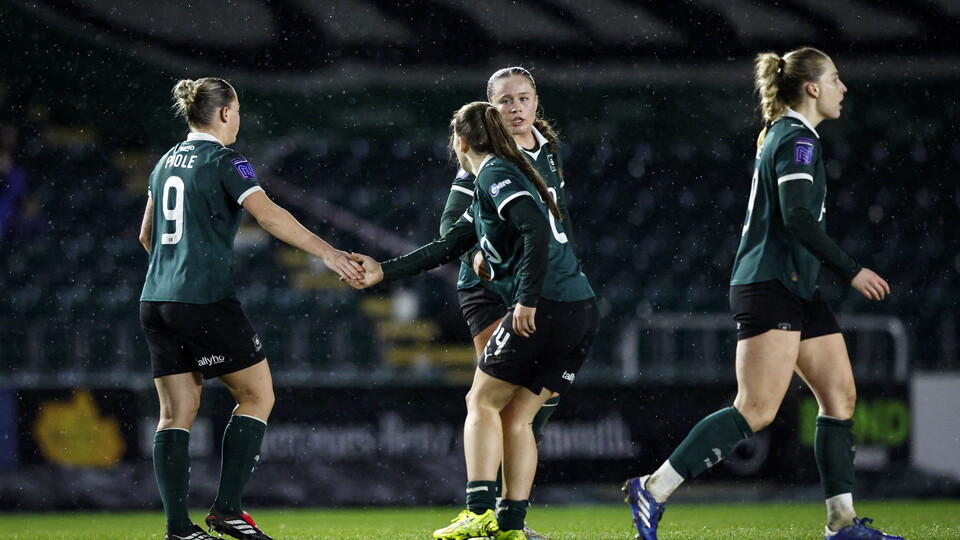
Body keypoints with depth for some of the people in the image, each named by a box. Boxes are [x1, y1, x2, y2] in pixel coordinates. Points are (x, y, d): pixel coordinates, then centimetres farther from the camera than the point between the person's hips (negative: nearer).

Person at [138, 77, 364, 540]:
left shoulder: (167, 162, 16)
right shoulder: (224, 161, -6)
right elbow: (268, 215, -20)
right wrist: (326, 252, -22)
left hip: (156, 302, 7)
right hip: (206, 301, -7)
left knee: (177, 411, 6)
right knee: (257, 395, 4)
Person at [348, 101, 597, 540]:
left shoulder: (495, 174, -5)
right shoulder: (490, 184, 24)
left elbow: (537, 232, -20)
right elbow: (447, 247, 28)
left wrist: (527, 300, -25)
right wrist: (384, 271, 28)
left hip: (545, 308, -9)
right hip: (581, 311, 9)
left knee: (483, 404, 2)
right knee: (515, 418, 11)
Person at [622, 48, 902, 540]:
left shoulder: (780, 136, 20)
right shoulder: (798, 140, -11)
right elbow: (797, 217, -22)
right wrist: (851, 271, -18)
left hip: (797, 290, 11)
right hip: (771, 289, -11)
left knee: (841, 397, 6)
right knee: (757, 411, -15)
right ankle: (653, 489, -14)